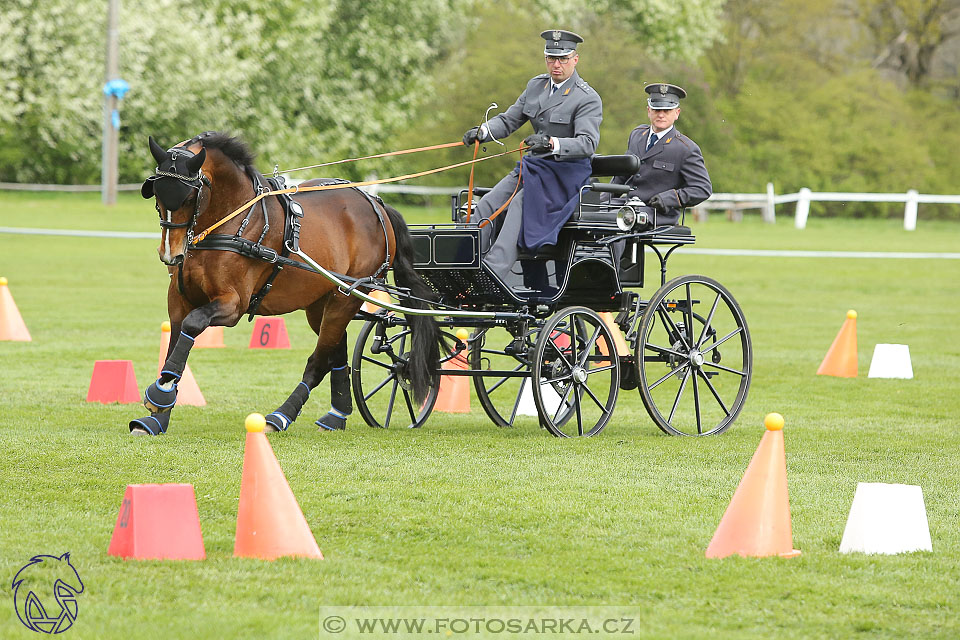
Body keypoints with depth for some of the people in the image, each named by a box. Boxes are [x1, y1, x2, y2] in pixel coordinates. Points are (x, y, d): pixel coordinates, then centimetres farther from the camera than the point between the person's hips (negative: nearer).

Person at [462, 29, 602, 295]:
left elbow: (587, 143, -23)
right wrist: (482, 132, -7)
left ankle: (495, 271, -37)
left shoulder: (588, 99, -12)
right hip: (533, 165, 8)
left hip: (565, 173, -8)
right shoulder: (536, 85, 11)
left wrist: (552, 143, -40)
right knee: (486, 206, -10)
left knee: (518, 206, -29)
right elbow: (509, 119, 14)